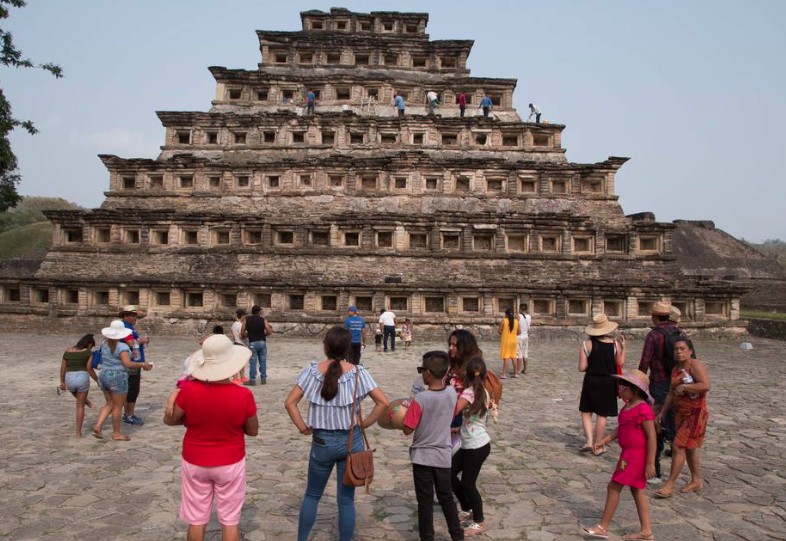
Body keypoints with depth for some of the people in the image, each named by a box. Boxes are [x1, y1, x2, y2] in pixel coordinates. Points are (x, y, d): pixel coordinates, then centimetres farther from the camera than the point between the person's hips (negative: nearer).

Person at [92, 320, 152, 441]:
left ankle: (97, 427, 6)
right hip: (118, 378, -7)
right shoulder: (122, 347, -18)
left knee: (109, 404, 19)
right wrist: (143, 365, -15)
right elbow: (127, 364, -27)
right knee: (118, 406, 4)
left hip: (104, 376, 7)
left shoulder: (105, 344, 5)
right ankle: (116, 433, 13)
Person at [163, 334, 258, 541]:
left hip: (194, 463, 1)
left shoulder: (188, 390, -19)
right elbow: (253, 431, -6)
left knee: (196, 520, 17)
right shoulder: (243, 395, -21)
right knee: (230, 521, 14)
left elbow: (169, 420, -2)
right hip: (230, 464, -1)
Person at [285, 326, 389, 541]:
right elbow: (383, 402, -13)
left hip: (322, 441, 1)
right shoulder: (357, 372, -10)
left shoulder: (312, 370, -8)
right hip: (351, 441, 0)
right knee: (346, 499, 12)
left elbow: (290, 403, -10)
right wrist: (364, 424, -3)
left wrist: (303, 428, -1)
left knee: (312, 494, 21)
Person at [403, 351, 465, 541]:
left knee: (425, 500, 9)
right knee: (446, 497, 21)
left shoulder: (420, 399, -23)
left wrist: (405, 416, 1)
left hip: (422, 456, -4)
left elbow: (408, 430, -17)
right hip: (443, 455, 5)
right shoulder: (452, 393, -8)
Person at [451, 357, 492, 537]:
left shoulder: (469, 392, -20)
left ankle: (479, 522, 20)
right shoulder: (483, 392, 6)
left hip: (476, 446, -9)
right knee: (449, 473, 16)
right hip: (471, 445, 9)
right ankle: (467, 509, 31)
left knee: (468, 483, 5)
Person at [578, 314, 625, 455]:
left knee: (586, 412, 13)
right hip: (609, 382, 1)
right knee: (602, 415, 9)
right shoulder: (615, 344, -7)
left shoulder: (587, 344, -11)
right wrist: (623, 347, 11)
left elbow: (582, 368, -11)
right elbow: (620, 363, 3)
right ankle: (597, 446, 17)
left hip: (591, 381, -1)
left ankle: (589, 441, -1)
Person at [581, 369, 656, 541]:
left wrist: (650, 462, -20)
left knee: (614, 486, -2)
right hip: (628, 453, 9)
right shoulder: (628, 406, 8)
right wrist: (605, 439, 3)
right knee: (637, 490, 15)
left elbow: (651, 437, -21)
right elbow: (620, 428, 14)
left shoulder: (643, 409, -21)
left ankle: (603, 527, 9)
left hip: (636, 455, -9)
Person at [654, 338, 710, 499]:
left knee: (678, 447, -9)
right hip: (680, 413, 8)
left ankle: (670, 485, -2)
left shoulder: (696, 365, -13)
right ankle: (696, 481, 31)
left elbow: (705, 385, -29)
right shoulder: (675, 369, 11)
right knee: (689, 448, 17)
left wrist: (684, 387, -19)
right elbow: (671, 393, 17)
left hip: (695, 413, -8)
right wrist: (662, 413, 18)